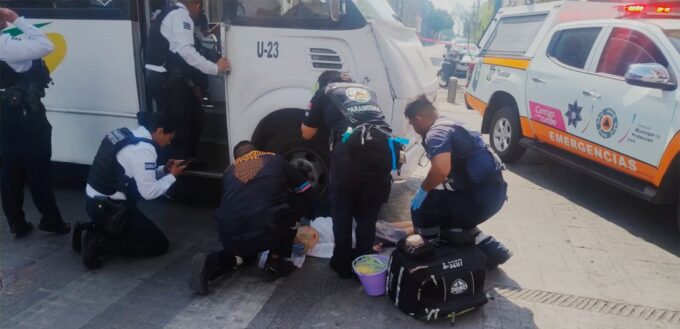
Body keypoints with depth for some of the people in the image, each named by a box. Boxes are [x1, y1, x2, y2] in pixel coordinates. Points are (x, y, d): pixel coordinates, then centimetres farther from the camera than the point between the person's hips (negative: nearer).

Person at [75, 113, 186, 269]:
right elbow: (148, 192, -21)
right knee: (159, 244, -1)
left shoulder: (127, 135, 6)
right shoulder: (144, 149, -21)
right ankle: (98, 242, -8)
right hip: (108, 208, -9)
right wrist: (172, 176, -7)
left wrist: (164, 170, 8)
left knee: (139, 231, 27)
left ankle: (90, 231, 13)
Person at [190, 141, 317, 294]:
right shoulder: (275, 160, 18)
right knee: (298, 202, 24)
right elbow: (307, 192, 24)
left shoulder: (229, 171, 23)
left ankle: (212, 262, 9)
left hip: (230, 237, 4)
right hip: (265, 233, -4)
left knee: (246, 250, 41)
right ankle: (275, 263, 20)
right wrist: (307, 215, 45)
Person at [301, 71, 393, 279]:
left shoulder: (324, 92, 21)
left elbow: (307, 134, 24)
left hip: (350, 150, -3)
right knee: (368, 213, 19)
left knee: (342, 211, 16)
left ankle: (343, 264, 27)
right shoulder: (367, 90, 32)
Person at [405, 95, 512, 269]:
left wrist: (423, 189, -14)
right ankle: (491, 250, 24)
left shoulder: (436, 133, -15)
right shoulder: (449, 125, 17)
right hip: (493, 190, 10)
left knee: (422, 208, -2)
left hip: (482, 196, -10)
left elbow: (441, 169, -33)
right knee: (445, 216, 27)